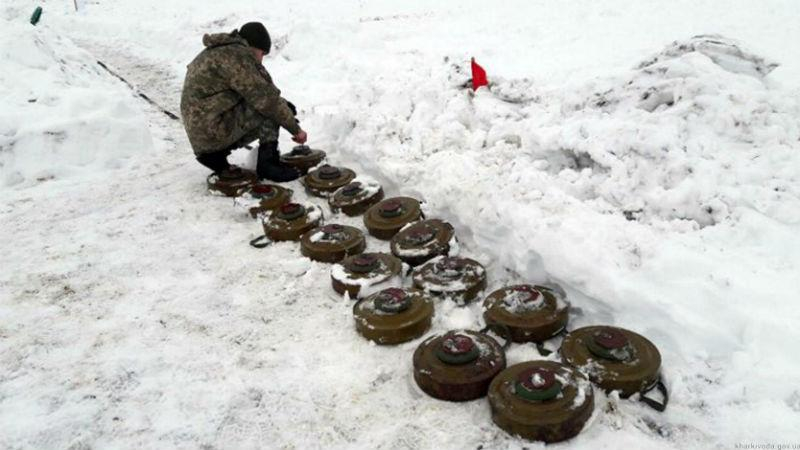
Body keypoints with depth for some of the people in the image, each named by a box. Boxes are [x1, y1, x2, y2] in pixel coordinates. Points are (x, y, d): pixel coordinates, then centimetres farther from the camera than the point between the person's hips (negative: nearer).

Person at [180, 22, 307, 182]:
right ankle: (268, 162, -11)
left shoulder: (215, 53, 21)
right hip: (215, 129, -10)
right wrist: (296, 129, -7)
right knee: (270, 107, -8)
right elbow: (264, 97, -15)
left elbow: (251, 94, 23)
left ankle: (215, 153, 12)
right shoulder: (237, 55, -11)